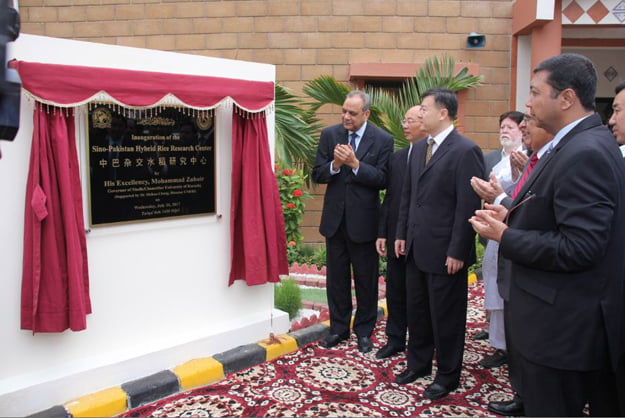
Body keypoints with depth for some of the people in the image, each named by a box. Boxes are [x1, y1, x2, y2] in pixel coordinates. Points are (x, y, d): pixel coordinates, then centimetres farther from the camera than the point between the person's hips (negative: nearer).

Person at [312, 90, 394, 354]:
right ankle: (339, 327, 30)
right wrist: (335, 164, -20)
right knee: (336, 278, 14)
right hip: (335, 218, 3)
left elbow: (383, 180, -13)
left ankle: (364, 331, 27)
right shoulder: (329, 135, 1)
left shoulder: (382, 140, -6)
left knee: (366, 280, 10)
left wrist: (355, 164, -23)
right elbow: (317, 175, 0)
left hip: (363, 220, -2)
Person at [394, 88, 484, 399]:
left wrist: (457, 252, -17)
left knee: (445, 316, 8)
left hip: (445, 252, -7)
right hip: (416, 248, 7)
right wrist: (402, 234, 11)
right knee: (416, 310, 19)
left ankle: (447, 375, 27)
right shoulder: (418, 148, 10)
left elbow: (468, 206, -17)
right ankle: (418, 363, 37)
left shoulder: (466, 151, -14)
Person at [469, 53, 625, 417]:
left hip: (562, 326, -10)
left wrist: (504, 236, -17)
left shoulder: (584, 154, -23)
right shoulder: (586, 144, 8)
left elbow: (577, 248, -27)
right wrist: (513, 216, 1)